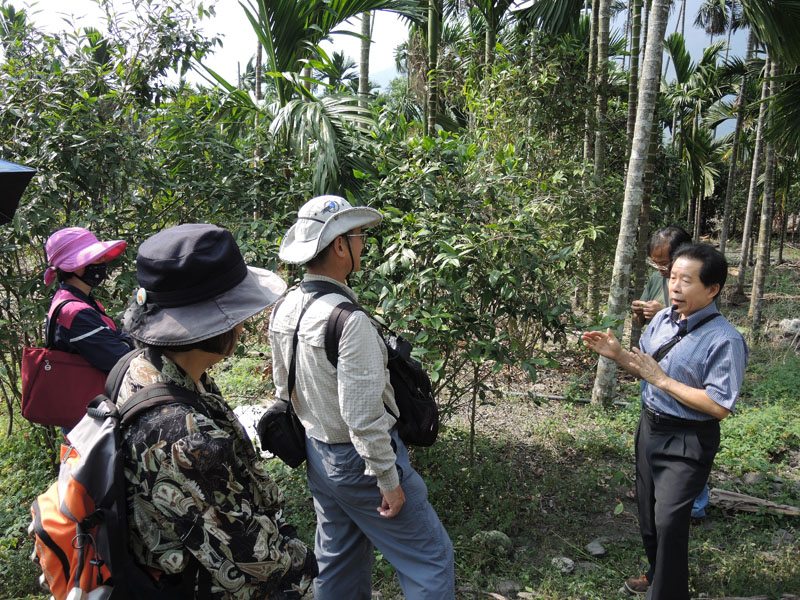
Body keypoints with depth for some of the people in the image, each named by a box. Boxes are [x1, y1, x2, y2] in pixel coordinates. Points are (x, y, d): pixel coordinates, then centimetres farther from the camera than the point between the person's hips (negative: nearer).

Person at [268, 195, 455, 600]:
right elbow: (363, 417, -26)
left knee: (337, 559, 24)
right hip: (359, 460, -8)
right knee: (429, 558, 8)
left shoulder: (282, 311, -1)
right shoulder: (348, 320, -27)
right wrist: (389, 482, -15)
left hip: (317, 455, 8)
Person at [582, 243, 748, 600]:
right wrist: (617, 355, -7)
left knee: (668, 521, -3)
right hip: (650, 428, 7)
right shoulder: (662, 319, -1)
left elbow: (719, 407, -24)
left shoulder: (725, 340, -22)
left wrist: (661, 379, -24)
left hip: (687, 443, -7)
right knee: (648, 513, 22)